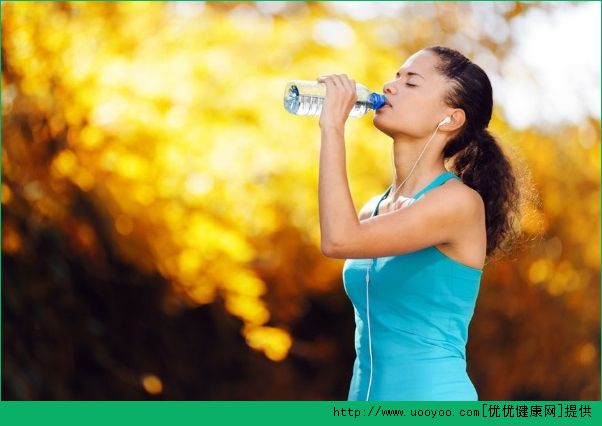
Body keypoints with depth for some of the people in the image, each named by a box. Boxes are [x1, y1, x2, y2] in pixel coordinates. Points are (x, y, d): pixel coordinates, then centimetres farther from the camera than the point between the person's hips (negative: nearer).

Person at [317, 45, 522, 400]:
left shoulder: (461, 201, -12)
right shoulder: (377, 210, 12)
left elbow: (339, 240, -24)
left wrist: (333, 126, -16)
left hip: (433, 400, -7)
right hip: (367, 399, 7)